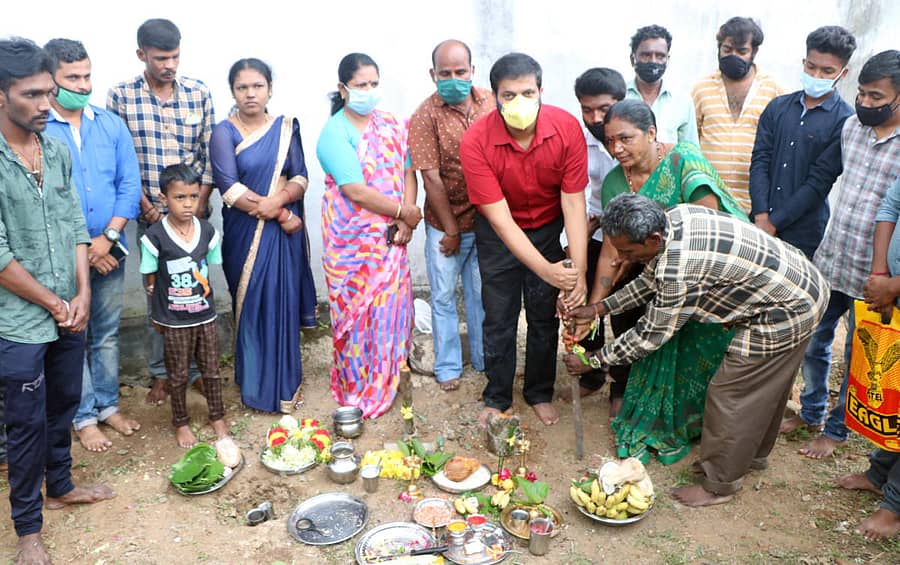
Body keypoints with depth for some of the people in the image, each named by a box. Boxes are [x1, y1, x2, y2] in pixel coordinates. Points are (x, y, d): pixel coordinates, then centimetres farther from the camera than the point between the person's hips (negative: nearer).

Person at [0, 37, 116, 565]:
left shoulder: (57, 150, 2)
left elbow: (75, 224, 5)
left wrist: (82, 294, -4)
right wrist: (54, 304, -10)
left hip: (69, 314, 6)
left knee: (64, 406, 21)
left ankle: (60, 484, 44)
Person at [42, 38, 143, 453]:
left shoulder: (112, 125, 2)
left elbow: (130, 186, 0)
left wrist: (107, 238, -10)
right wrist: (82, 249, -12)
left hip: (110, 251, 3)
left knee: (107, 334, 14)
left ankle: (107, 405, 30)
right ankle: (83, 417, 22)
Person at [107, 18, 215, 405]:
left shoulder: (199, 94, 1)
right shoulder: (121, 96, -3)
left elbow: (210, 155, 2)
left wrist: (199, 206, -5)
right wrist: (147, 207, -8)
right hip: (150, 213, -1)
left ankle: (196, 367, 22)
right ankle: (160, 373, 20)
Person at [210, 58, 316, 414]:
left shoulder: (286, 128, 6)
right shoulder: (224, 132, -3)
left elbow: (300, 178, 0)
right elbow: (229, 187, -13)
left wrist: (278, 200, -21)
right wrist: (282, 215, -16)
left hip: (285, 232, 2)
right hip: (245, 233, -2)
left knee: (284, 303, 4)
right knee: (251, 305, 3)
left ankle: (285, 383, 19)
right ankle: (256, 386, 18)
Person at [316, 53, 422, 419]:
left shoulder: (391, 125, 8)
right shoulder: (335, 133, -11)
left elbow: (408, 172, 4)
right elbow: (357, 191, -19)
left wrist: (405, 221, -10)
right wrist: (405, 212, -13)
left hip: (391, 235, 5)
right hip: (353, 238, -5)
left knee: (392, 304, 10)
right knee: (358, 310, 4)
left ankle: (385, 379, 31)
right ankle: (357, 388, 22)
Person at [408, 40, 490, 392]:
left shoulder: (491, 103, -2)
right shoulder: (425, 116, -13)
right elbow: (431, 178, -13)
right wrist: (451, 230, -10)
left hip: (486, 220, 3)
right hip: (445, 224, -2)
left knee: (481, 293, 17)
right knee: (444, 296, 10)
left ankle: (484, 359, 34)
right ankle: (448, 366, 27)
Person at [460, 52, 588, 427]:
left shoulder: (567, 128, -23)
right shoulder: (476, 142, -28)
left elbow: (574, 202, -21)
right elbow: (499, 217, -29)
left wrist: (578, 272, -29)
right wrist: (547, 270, -37)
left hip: (548, 228, 2)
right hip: (498, 233, -1)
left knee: (545, 316, 8)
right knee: (499, 318, 6)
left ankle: (540, 393, 30)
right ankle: (497, 397, 27)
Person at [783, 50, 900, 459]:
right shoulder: (852, 125, 3)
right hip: (829, 259, 6)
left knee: (857, 359, 11)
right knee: (813, 341, 17)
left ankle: (836, 428, 29)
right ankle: (811, 412, 37)